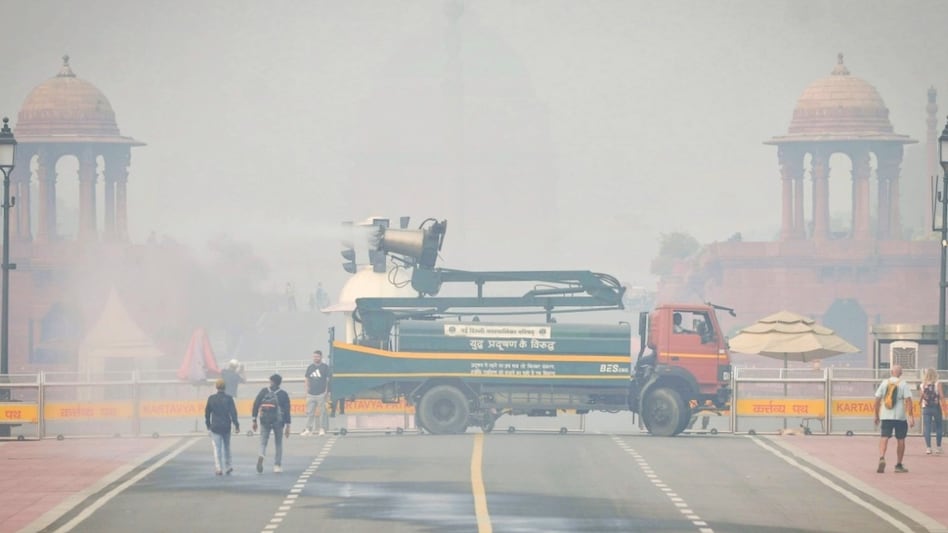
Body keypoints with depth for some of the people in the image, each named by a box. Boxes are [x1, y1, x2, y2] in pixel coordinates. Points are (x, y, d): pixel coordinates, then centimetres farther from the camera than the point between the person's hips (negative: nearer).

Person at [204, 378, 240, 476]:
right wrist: (236, 425, -4)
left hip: (215, 427, -1)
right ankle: (228, 466, 20)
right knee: (226, 447, 18)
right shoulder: (229, 398, -6)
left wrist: (208, 424, 19)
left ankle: (218, 468, -9)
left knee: (217, 448, 0)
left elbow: (207, 412, 6)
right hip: (226, 426, 1)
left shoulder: (211, 398, -2)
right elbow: (233, 413, -8)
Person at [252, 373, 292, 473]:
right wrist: (287, 426, 2)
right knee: (278, 444, 14)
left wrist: (254, 420, 7)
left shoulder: (263, 391, 3)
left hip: (265, 421, 0)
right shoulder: (283, 394, 0)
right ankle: (277, 465, 13)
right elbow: (287, 410, -1)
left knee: (263, 442, 5)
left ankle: (261, 455, -26)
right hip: (279, 422, 0)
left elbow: (256, 405, 1)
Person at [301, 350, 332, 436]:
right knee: (310, 412, 2)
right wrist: (307, 392, 9)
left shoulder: (325, 367, 1)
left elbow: (328, 380, 1)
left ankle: (322, 429, 4)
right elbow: (307, 380, 15)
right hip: (311, 394, 4)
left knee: (323, 412, -2)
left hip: (321, 393, -3)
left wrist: (327, 392, -4)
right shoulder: (310, 367, 11)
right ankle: (308, 429, 4)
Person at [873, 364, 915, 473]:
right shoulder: (903, 384, -2)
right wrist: (911, 417, -8)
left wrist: (877, 415, 14)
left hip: (886, 416, 1)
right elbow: (908, 400, -9)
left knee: (884, 437, -2)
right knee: (900, 440, 11)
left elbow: (877, 400, 5)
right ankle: (899, 466, 15)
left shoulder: (884, 383, 4)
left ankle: (881, 458, -29)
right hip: (900, 416, -1)